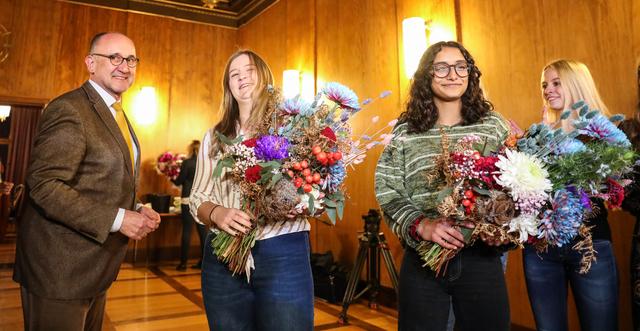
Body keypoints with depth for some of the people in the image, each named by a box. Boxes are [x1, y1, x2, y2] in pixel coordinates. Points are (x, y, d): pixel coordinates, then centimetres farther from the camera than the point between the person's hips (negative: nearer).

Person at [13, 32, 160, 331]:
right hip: (60, 271, -9)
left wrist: (136, 210, 0)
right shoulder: (68, 110, -16)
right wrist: (117, 219, -24)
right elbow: (44, 185, -24)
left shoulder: (116, 115, 13)